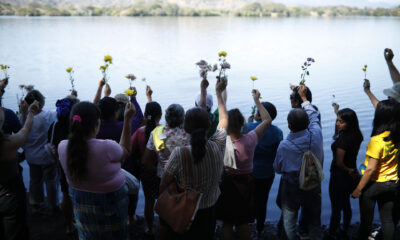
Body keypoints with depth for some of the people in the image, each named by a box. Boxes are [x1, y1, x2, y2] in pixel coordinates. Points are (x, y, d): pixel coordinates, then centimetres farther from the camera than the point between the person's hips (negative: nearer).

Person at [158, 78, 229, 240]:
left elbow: (163, 186, -16)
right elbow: (223, 119, 1)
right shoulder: (218, 147, -18)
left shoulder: (179, 154, -26)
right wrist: (219, 92, 15)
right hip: (207, 214, 3)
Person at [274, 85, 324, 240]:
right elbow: (313, 116, 2)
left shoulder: (284, 145, -24)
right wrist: (304, 98, 15)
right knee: (314, 222, 21)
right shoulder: (316, 135, -19)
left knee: (289, 223, 18)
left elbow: (277, 169, -7)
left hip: (291, 188, -2)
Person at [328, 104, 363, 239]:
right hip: (351, 177, 9)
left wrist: (349, 171, -9)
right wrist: (337, 112, 25)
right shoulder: (356, 135, -2)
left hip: (340, 177, -8)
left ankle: (332, 234, 18)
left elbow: (339, 162, -27)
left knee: (336, 208, 5)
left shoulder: (343, 139, -27)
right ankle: (345, 231, 38)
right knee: (346, 205, 23)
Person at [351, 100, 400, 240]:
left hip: (374, 185, -6)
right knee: (388, 220, 16)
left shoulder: (377, 140, -25)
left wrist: (358, 189, -14)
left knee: (366, 220, 12)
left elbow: (371, 169, -22)